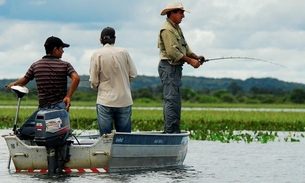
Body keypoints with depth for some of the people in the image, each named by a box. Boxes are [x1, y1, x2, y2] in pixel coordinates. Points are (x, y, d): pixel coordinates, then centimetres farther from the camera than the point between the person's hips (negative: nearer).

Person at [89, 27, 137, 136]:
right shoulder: (124, 52, -2)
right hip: (124, 101, 2)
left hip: (105, 102, -2)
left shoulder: (97, 54, -7)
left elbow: (93, 81, -6)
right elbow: (133, 75, 4)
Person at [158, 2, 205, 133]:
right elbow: (172, 51, -22)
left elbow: (185, 47, 18)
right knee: (171, 99, -14)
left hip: (176, 68, 11)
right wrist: (190, 61, -18)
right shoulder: (167, 30, -14)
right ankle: (170, 132, -16)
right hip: (169, 67, -11)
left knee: (175, 100, 12)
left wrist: (195, 57, 1)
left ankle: (175, 131, 15)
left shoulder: (177, 28, 19)